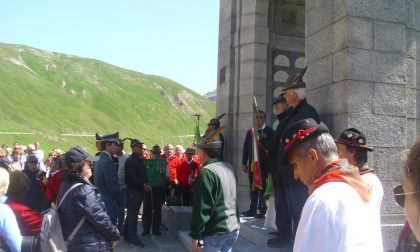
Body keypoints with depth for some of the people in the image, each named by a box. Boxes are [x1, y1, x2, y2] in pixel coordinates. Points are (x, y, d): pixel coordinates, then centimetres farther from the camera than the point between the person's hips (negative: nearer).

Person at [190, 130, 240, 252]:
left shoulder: (206, 172, -17)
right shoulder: (229, 168, 8)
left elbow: (202, 208, -19)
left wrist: (196, 236, -14)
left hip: (214, 232, -8)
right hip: (233, 228, 8)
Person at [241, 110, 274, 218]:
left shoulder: (269, 131, -2)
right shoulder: (250, 131, 12)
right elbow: (246, 148, 11)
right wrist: (244, 163, 8)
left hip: (264, 163, -5)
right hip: (252, 163, 5)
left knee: (263, 187, 0)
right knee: (253, 187, 9)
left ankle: (262, 210, 8)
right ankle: (252, 209, 18)